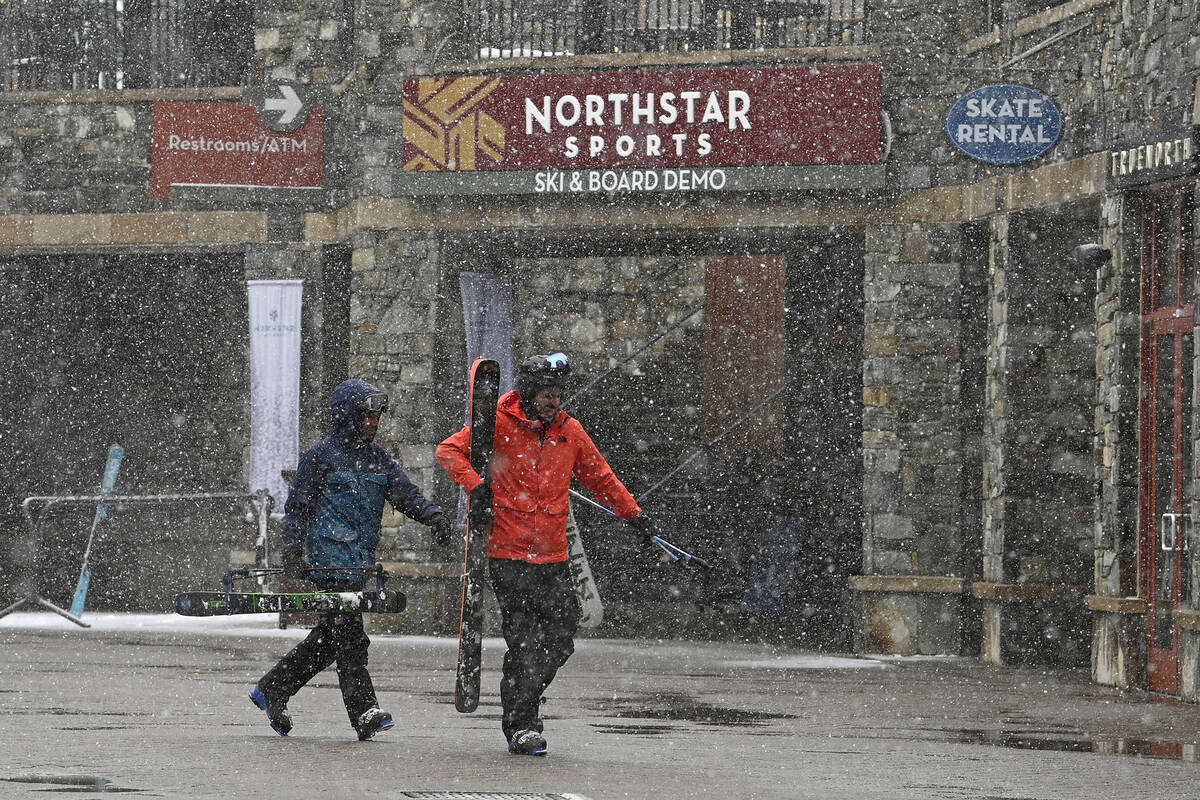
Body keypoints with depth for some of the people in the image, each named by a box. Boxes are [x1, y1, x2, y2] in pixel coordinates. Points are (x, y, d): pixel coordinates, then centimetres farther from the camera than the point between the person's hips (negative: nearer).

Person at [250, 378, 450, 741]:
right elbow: (298, 506, -3)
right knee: (348, 635, -11)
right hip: (331, 558, -8)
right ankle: (364, 712, -13)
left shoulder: (377, 458, 15)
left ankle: (271, 690, 23)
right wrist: (293, 554, -8)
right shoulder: (322, 455, -4)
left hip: (361, 561, 8)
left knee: (329, 638, 11)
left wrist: (433, 515, -12)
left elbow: (405, 492, 6)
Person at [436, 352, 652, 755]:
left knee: (561, 639, 1)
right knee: (524, 642, -9)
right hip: (509, 553, -5)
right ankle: (520, 727, -1)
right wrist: (473, 482, -19)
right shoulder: (500, 423, -4)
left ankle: (522, 700, 23)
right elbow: (450, 450, -2)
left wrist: (632, 512, 25)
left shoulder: (569, 430, 9)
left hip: (553, 556, 5)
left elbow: (599, 476, 22)